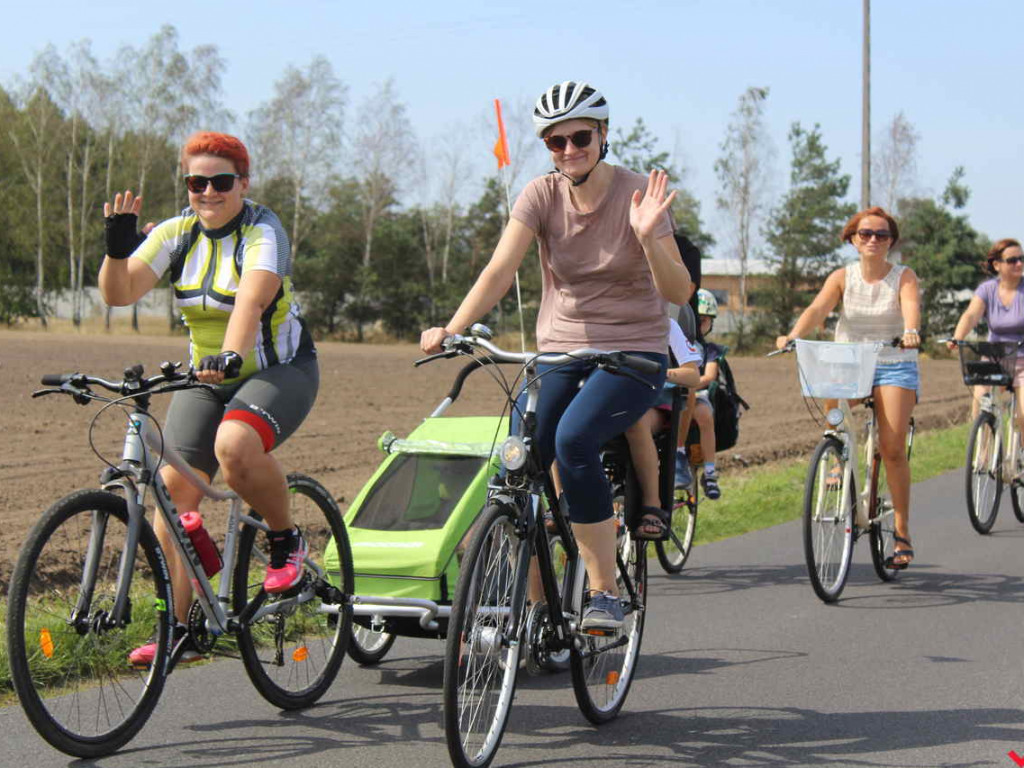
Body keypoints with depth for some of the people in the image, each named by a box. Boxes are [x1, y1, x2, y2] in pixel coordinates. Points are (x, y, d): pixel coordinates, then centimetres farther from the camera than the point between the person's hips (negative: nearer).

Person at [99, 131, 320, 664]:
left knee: (234, 445, -35)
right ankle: (178, 628, 1)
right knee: (173, 484, -7)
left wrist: (231, 354, -52)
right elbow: (118, 294, -9)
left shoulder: (262, 232, -16)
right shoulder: (177, 234, -1)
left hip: (279, 370, -6)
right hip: (208, 378, 6)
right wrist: (117, 247, -28)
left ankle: (286, 542, -7)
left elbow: (250, 301, -35)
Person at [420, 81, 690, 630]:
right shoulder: (542, 195, -2)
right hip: (560, 349, 4)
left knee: (573, 439, -31)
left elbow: (679, 292, -14)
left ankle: (605, 593, -18)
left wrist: (647, 237, -32)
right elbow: (500, 269, -15)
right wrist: (451, 329, -30)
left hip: (634, 355, -3)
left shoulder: (636, 194, -9)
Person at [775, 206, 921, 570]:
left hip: (895, 366, -2)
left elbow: (911, 305, -22)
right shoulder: (843, 277, 2)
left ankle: (902, 532, -4)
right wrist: (793, 335, -34)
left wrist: (910, 331, -45)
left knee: (892, 448, -14)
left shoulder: (903, 276, -1)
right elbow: (817, 309, -14)